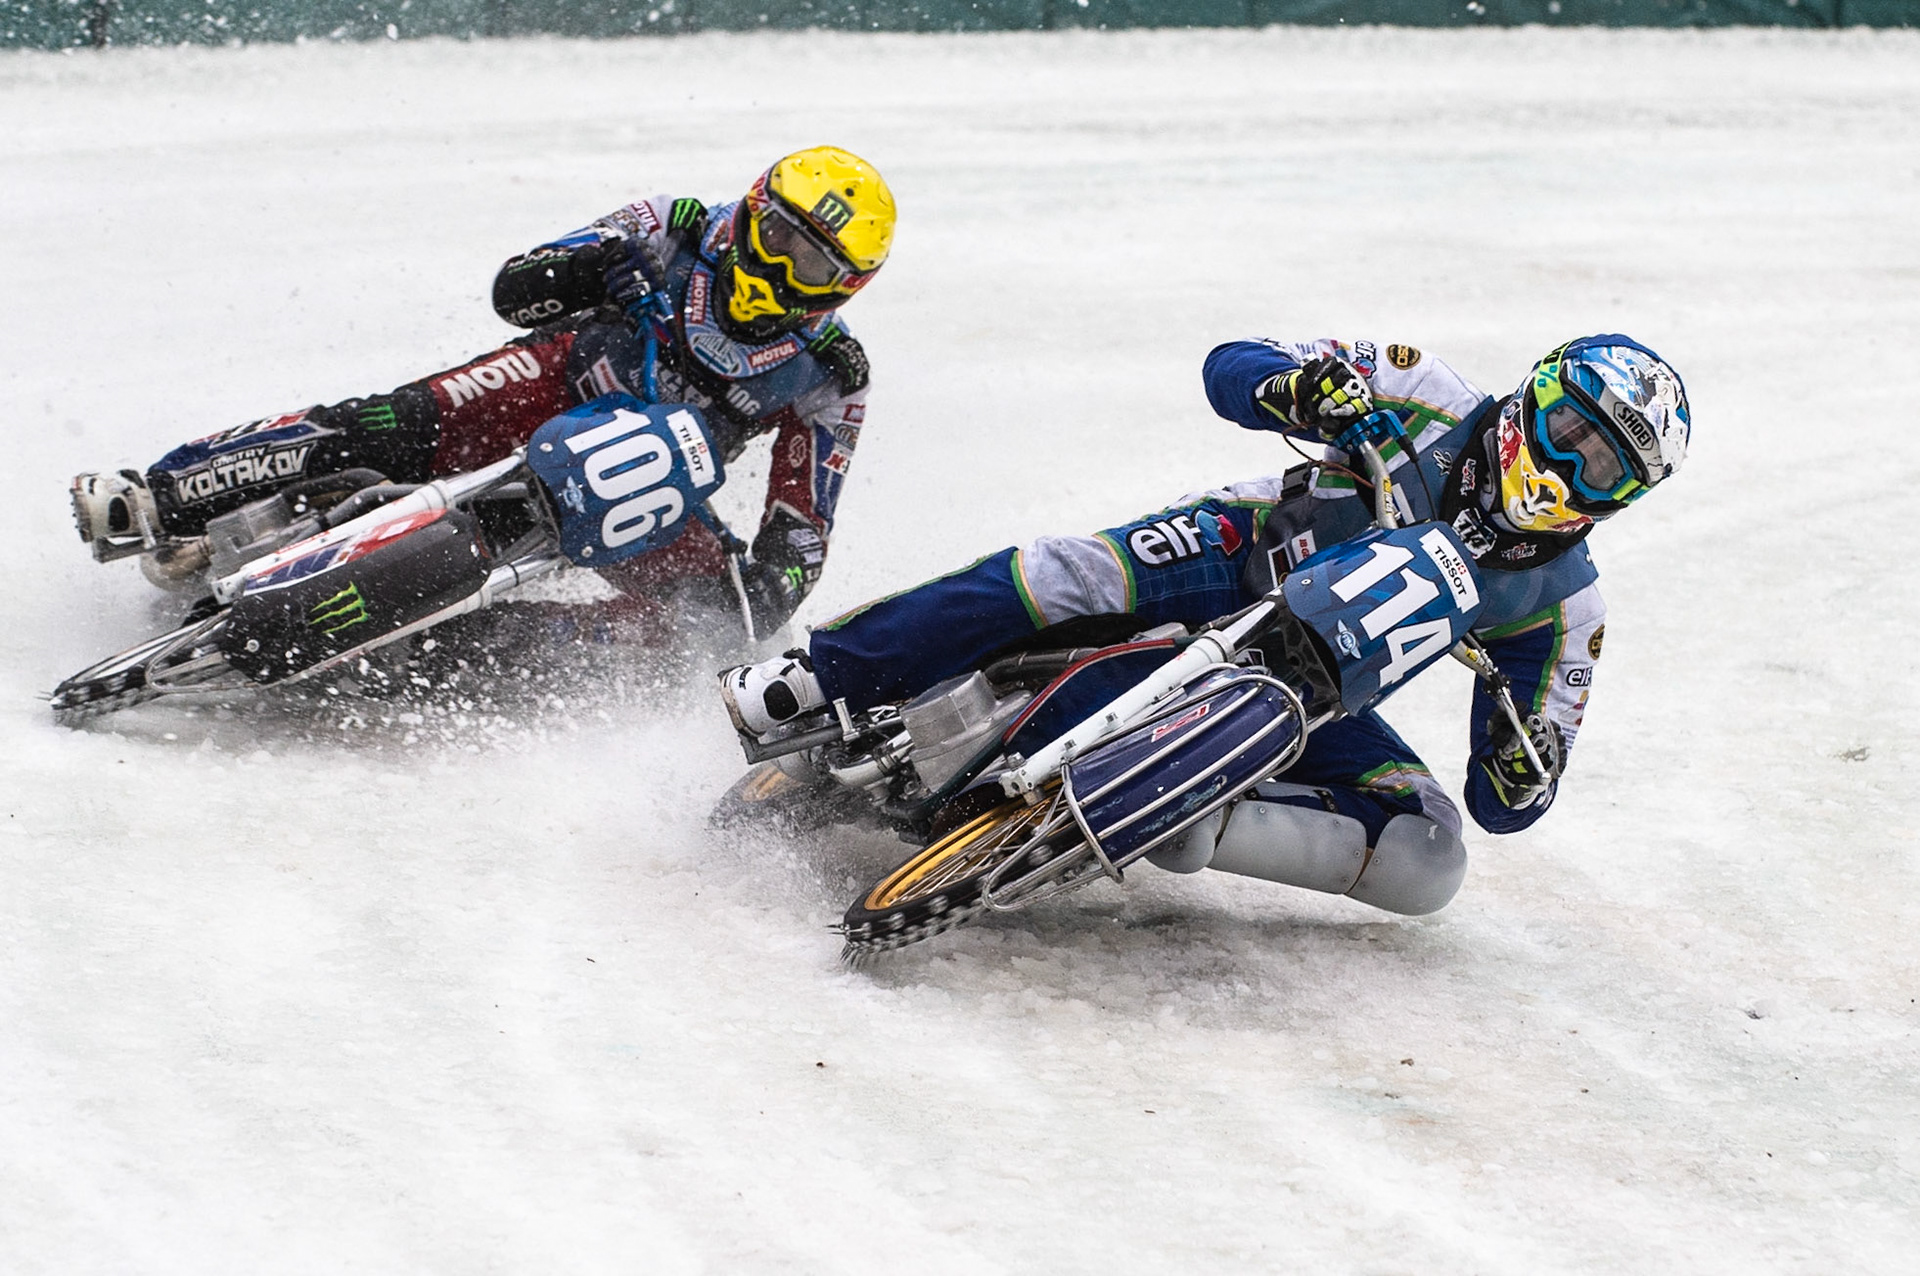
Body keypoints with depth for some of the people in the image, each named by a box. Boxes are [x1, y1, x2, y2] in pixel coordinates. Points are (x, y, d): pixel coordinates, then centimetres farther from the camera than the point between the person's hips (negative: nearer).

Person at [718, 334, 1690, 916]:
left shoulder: (1561, 603, -5)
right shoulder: (1432, 404, -9)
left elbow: (1506, 810, -3)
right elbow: (1227, 369, -8)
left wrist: (1521, 770, -28)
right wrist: (1301, 385, -31)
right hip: (1234, 566, -2)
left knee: (1426, 864, -20)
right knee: (1069, 575, -33)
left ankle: (1195, 829, -27)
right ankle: (819, 678, -24)